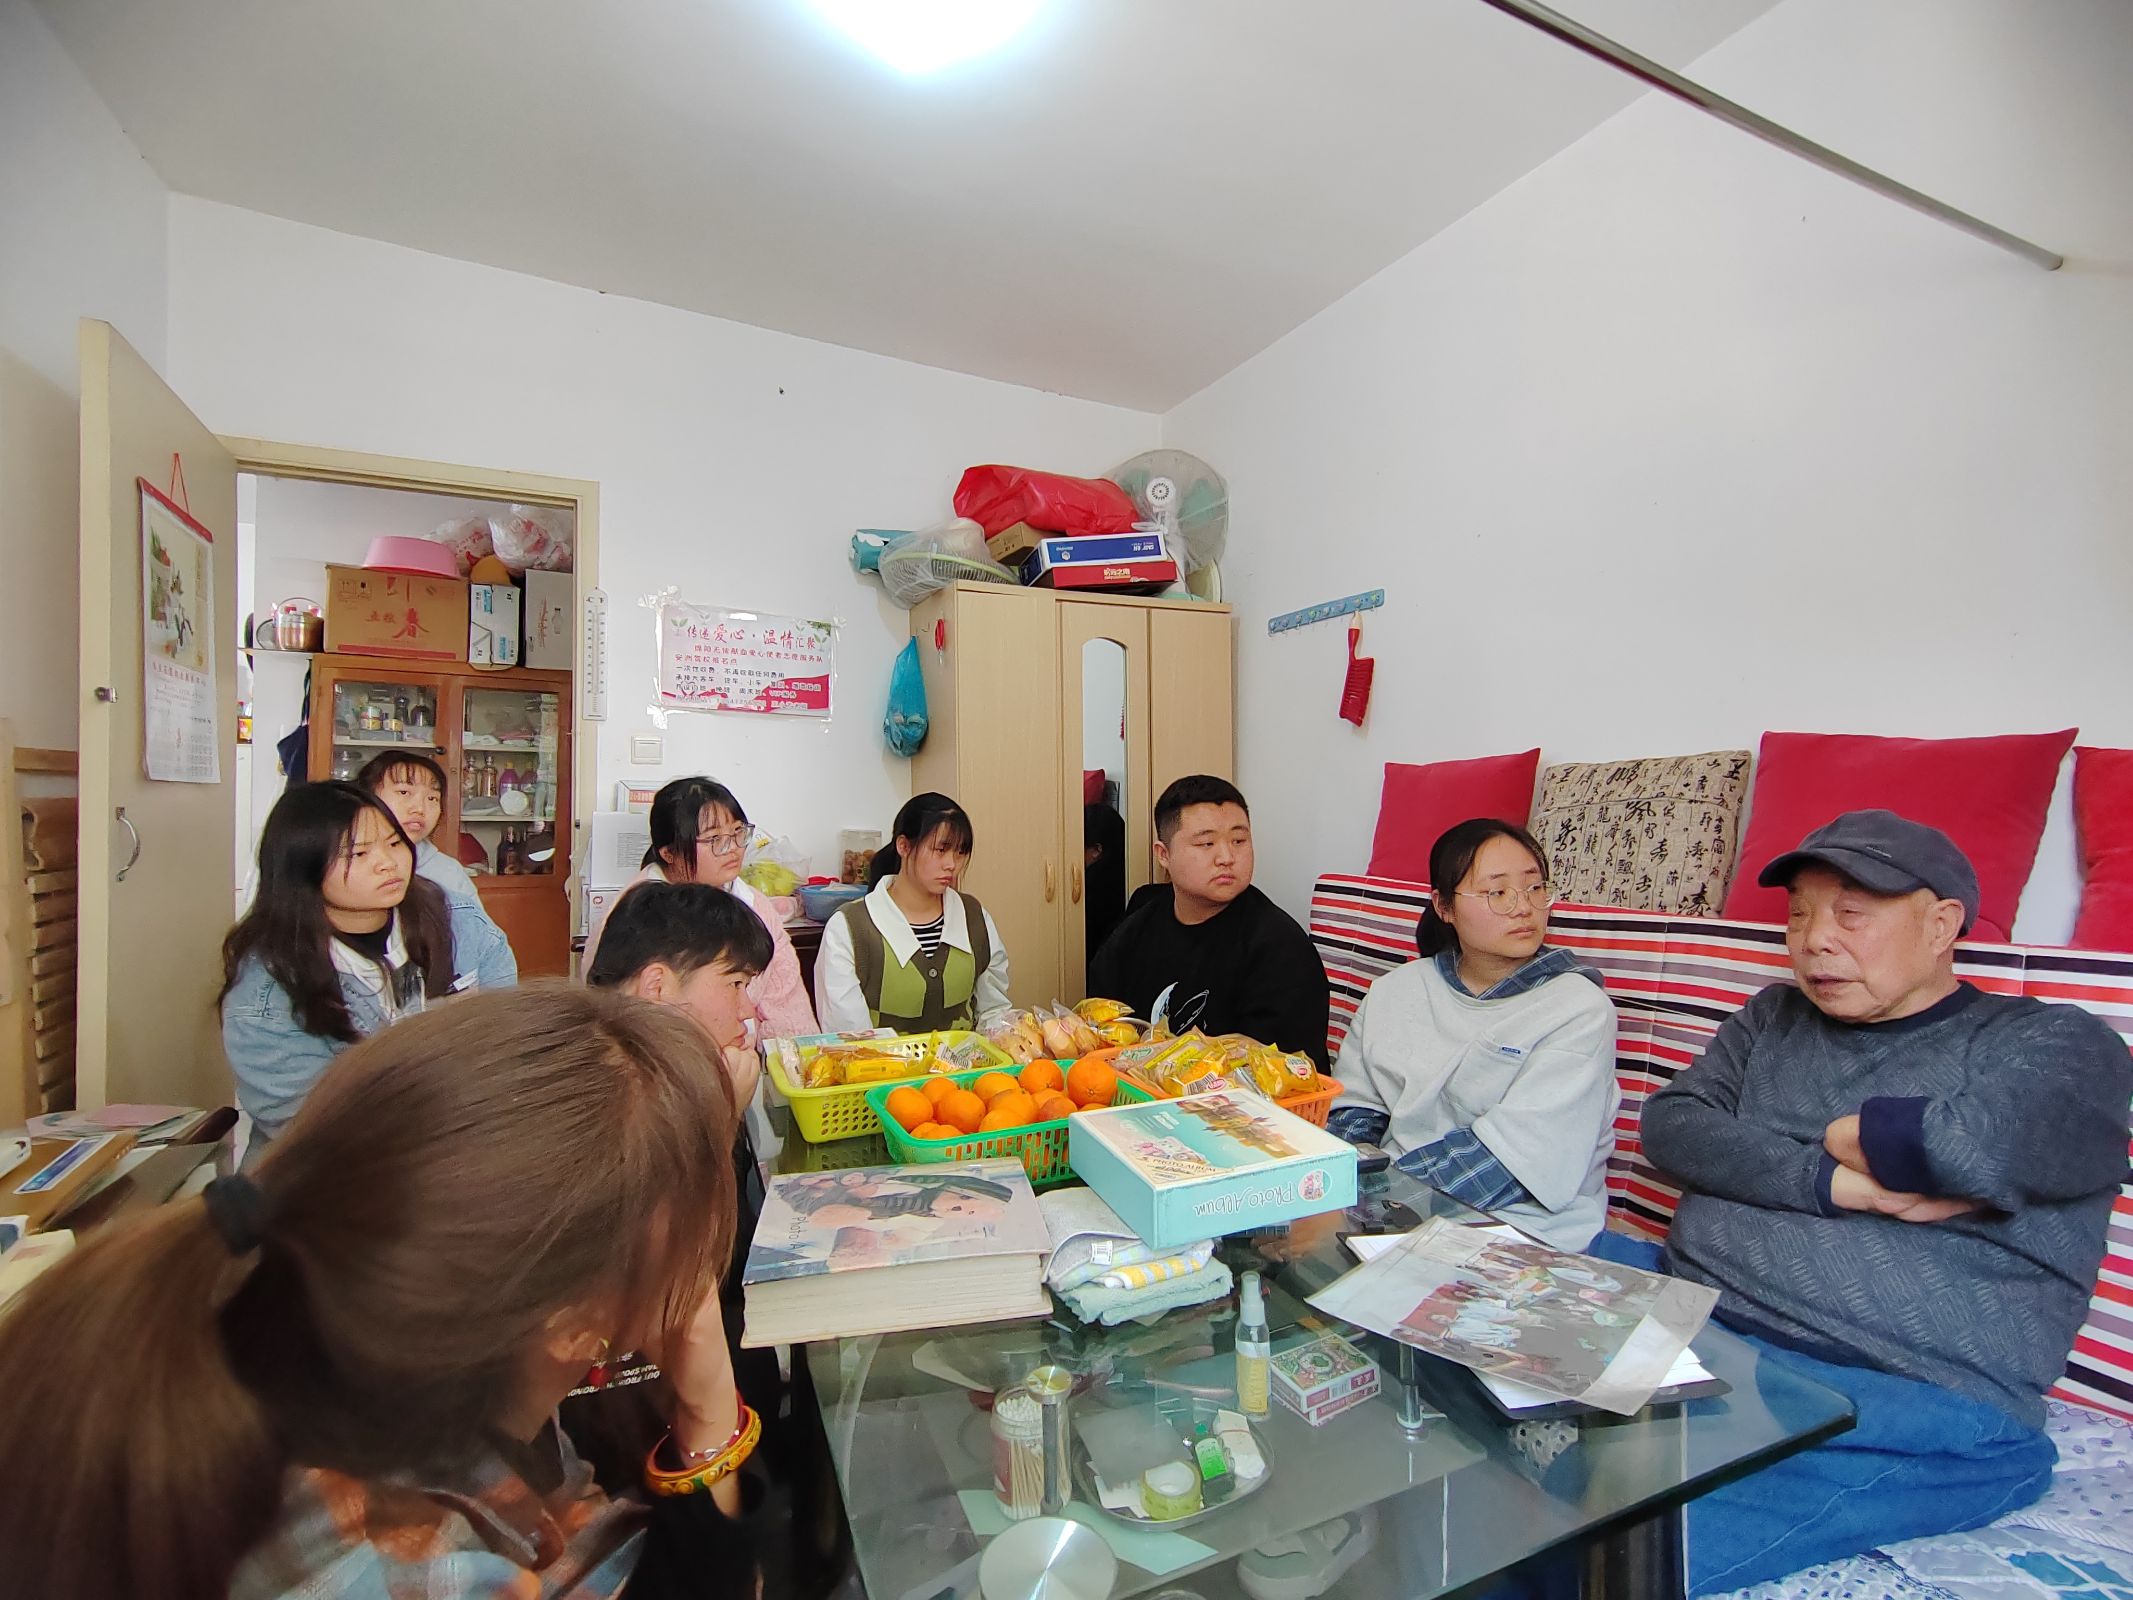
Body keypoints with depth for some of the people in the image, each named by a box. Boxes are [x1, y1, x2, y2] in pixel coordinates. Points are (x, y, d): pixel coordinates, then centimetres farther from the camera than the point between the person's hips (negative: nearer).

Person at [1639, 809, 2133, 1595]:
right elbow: (1670, 1126, 2)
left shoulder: (2059, 1043, 2)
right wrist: (1833, 1183, -12)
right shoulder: (1773, 1018, 16)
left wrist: (1845, 1133, -1)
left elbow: (1974, 1145, -21)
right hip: (1684, 1325, 5)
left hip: (1910, 1401, -5)